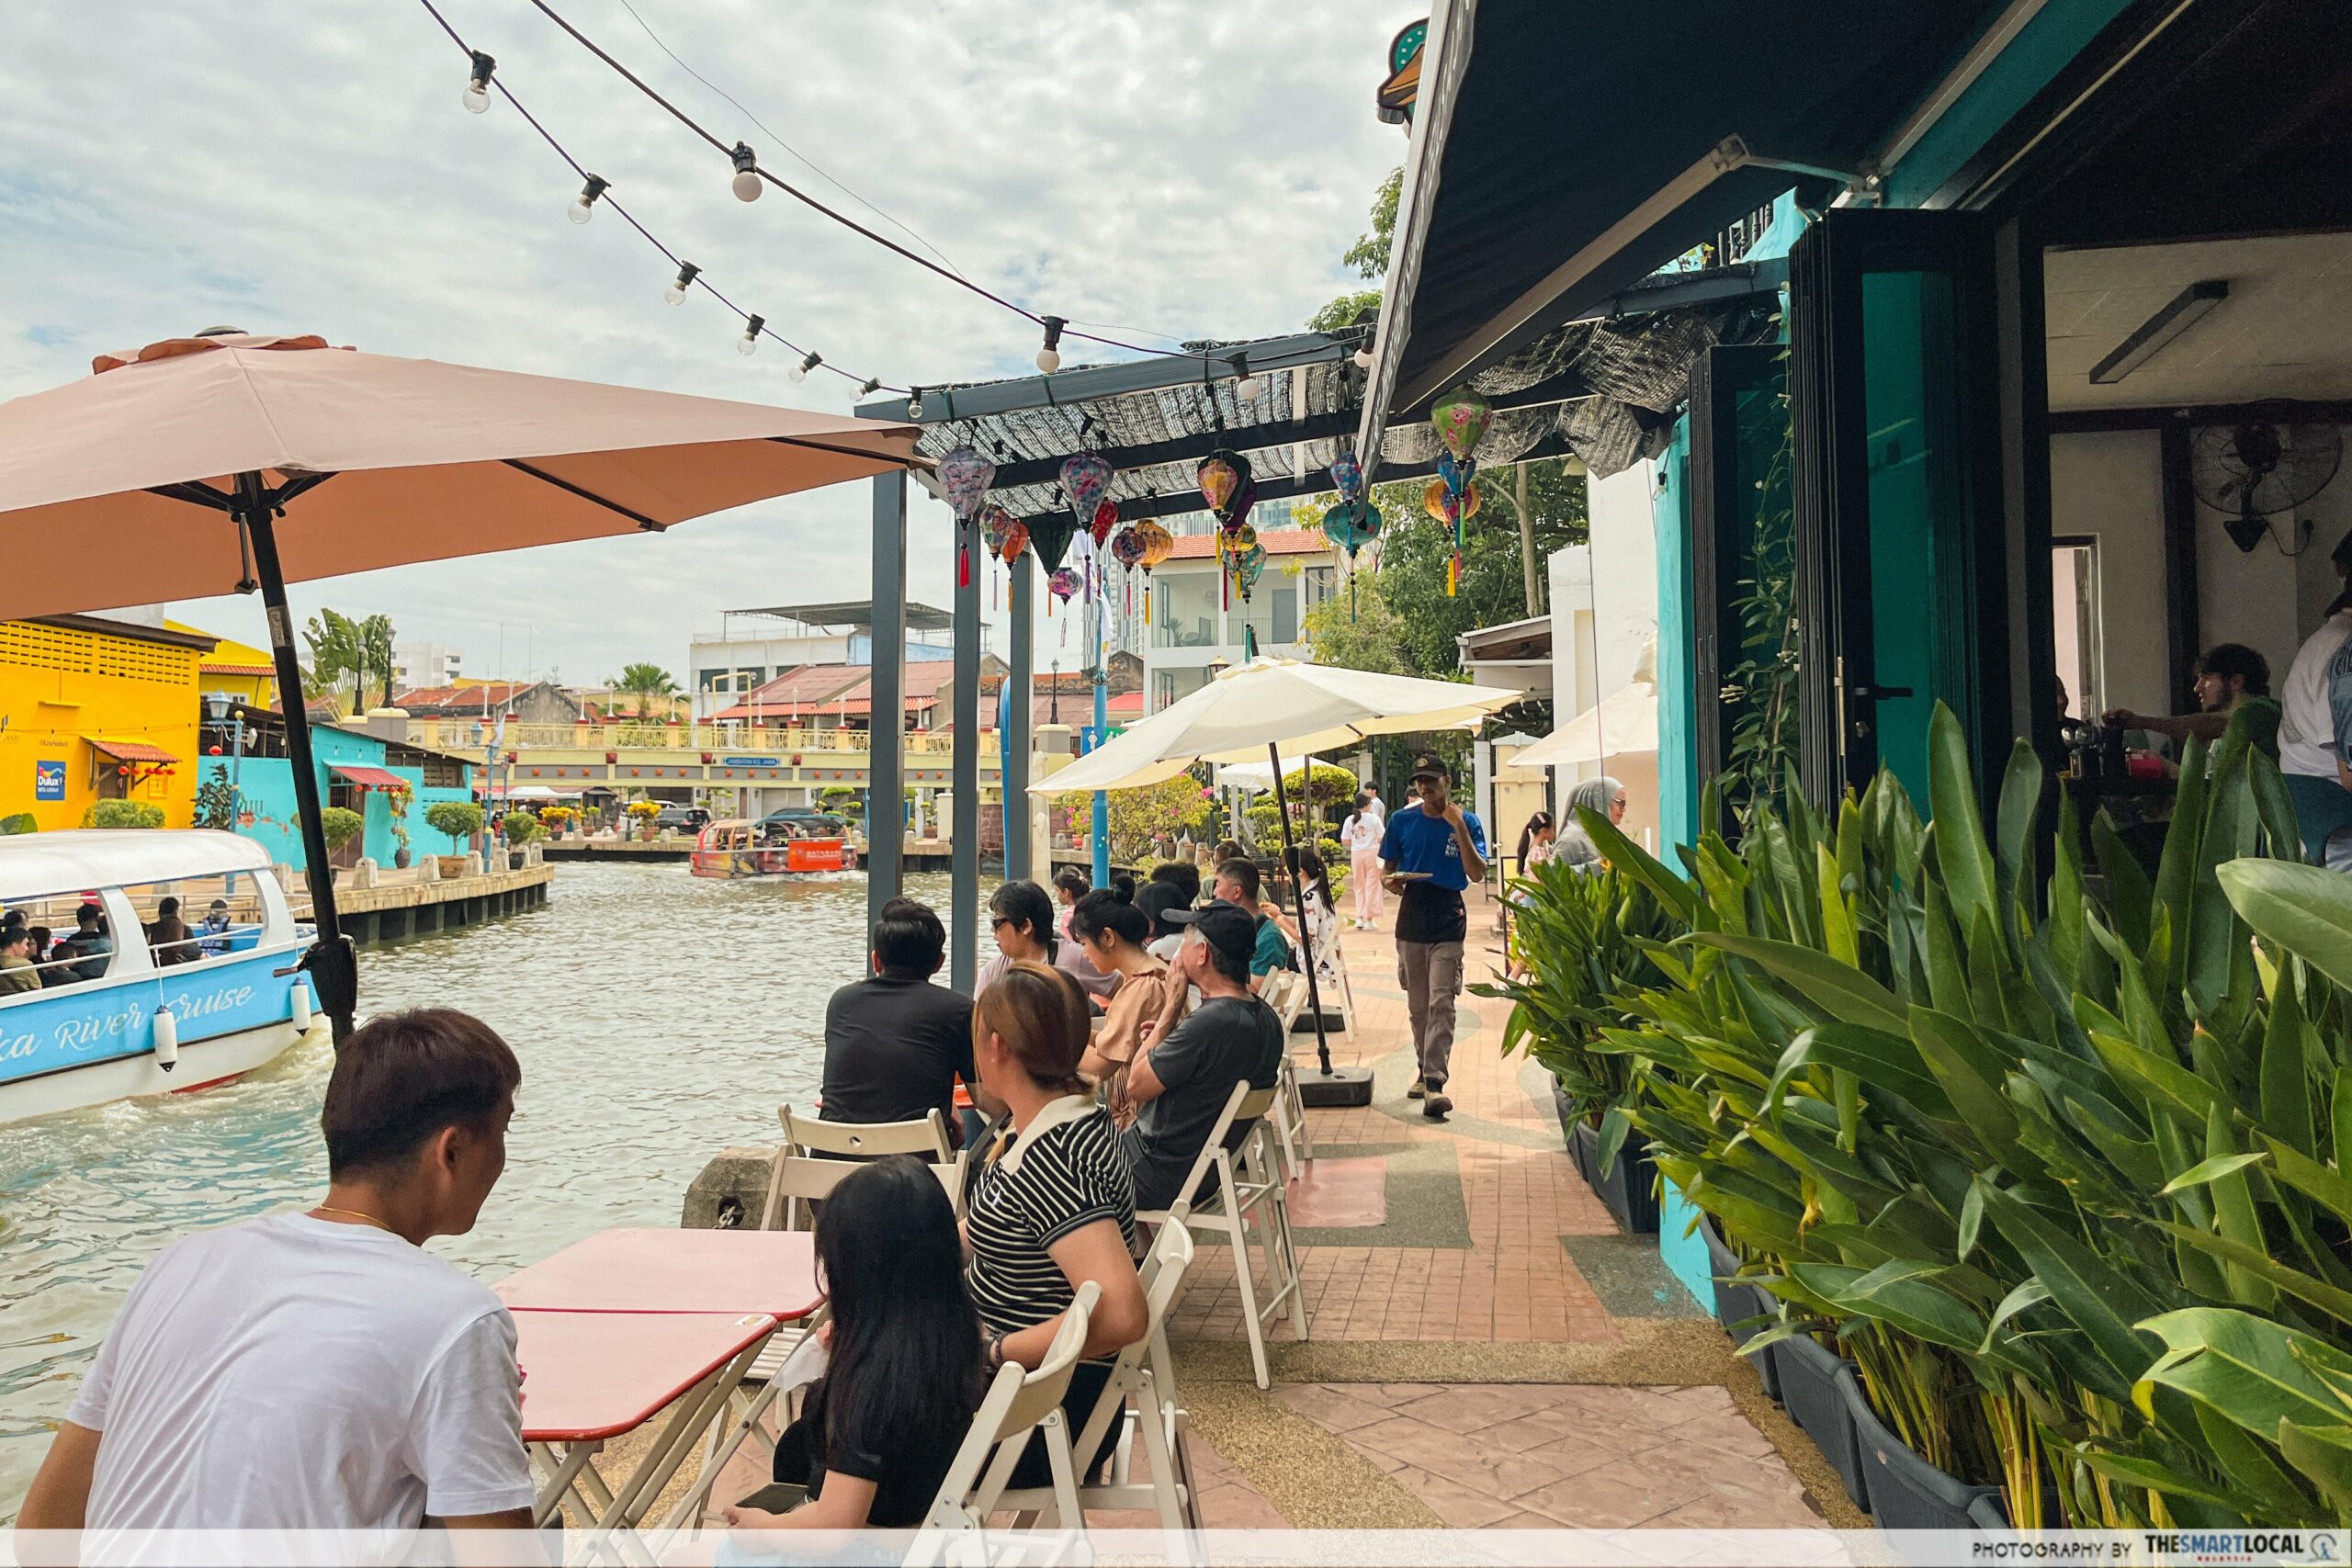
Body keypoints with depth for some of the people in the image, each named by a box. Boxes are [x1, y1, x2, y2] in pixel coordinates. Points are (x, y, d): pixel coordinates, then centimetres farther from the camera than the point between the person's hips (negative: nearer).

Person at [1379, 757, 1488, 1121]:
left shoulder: (1467, 822, -1)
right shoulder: (1402, 821, 5)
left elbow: (1477, 875, -8)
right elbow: (1387, 867, 11)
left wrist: (1459, 828, -16)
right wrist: (1391, 882, -12)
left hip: (1448, 923, -3)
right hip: (1411, 919, 3)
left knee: (1441, 1003, -11)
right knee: (1417, 1005, 12)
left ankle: (1435, 1083, -15)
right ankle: (1425, 1069, 28)